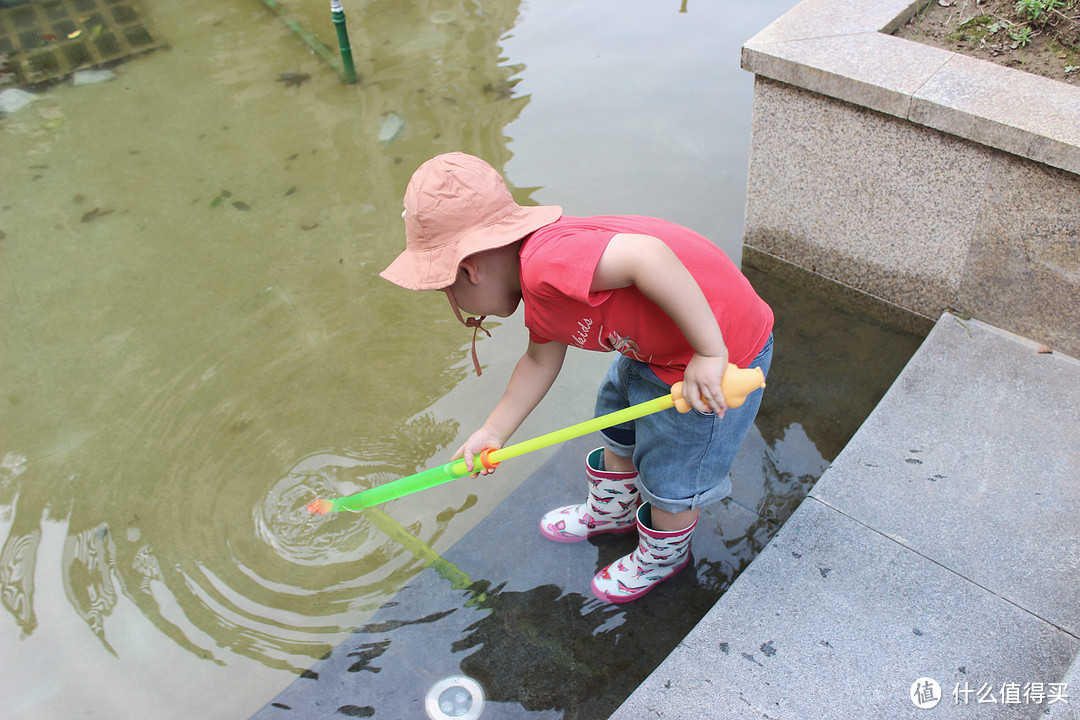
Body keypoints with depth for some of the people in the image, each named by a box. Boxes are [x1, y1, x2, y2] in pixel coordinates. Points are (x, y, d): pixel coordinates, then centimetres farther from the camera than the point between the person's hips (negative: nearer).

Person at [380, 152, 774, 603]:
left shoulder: (547, 262, -31)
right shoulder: (539, 291, 3)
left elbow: (648, 256, -42)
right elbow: (540, 361, 15)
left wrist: (710, 354, -37)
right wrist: (493, 432, 17)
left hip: (722, 355, -10)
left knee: (670, 476, 11)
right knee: (618, 422, 29)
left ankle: (663, 555, 43)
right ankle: (611, 511, 57)